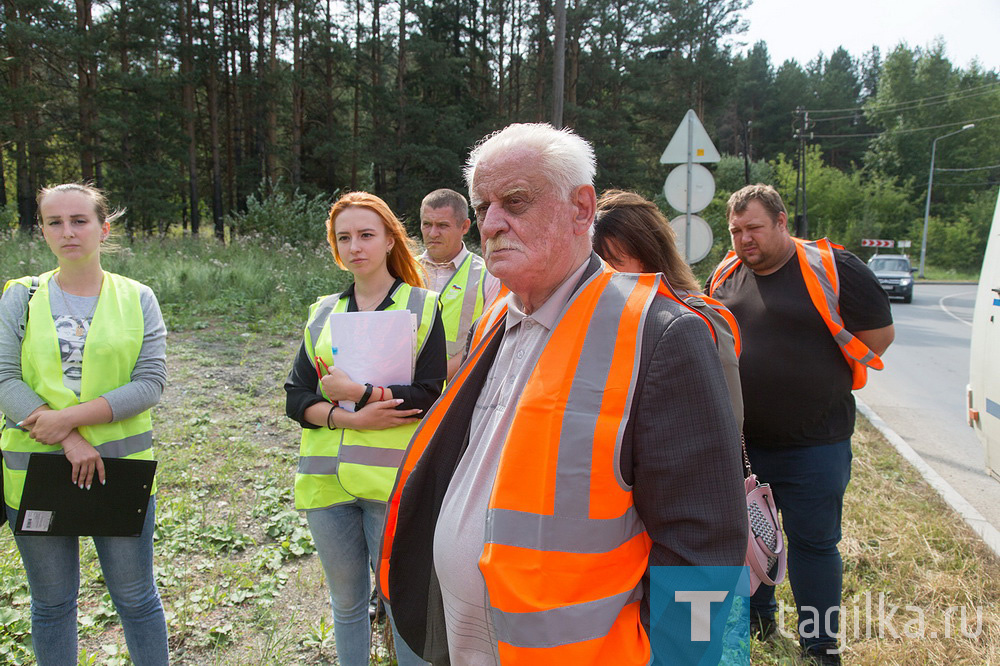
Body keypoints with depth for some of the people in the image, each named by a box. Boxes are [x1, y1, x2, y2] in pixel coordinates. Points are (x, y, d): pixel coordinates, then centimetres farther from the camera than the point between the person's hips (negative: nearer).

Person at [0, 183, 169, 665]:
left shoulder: (137, 299, 0)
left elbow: (151, 383, -8)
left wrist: (71, 417, -19)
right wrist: (69, 440, -18)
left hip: (120, 465, -1)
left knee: (136, 598, 10)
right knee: (51, 603, 16)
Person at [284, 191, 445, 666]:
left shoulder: (423, 307, 0)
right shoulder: (323, 312, 11)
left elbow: (428, 396, -10)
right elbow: (295, 396, 4)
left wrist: (355, 391, -12)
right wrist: (348, 417, -13)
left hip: (392, 480, -4)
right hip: (326, 480, 4)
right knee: (346, 601, 18)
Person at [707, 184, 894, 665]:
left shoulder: (832, 269, -10)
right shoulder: (726, 274, 4)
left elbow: (879, 334, -4)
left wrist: (824, 381, -3)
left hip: (813, 443, -4)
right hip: (739, 440, 5)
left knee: (813, 542, 7)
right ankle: (758, 619, 41)